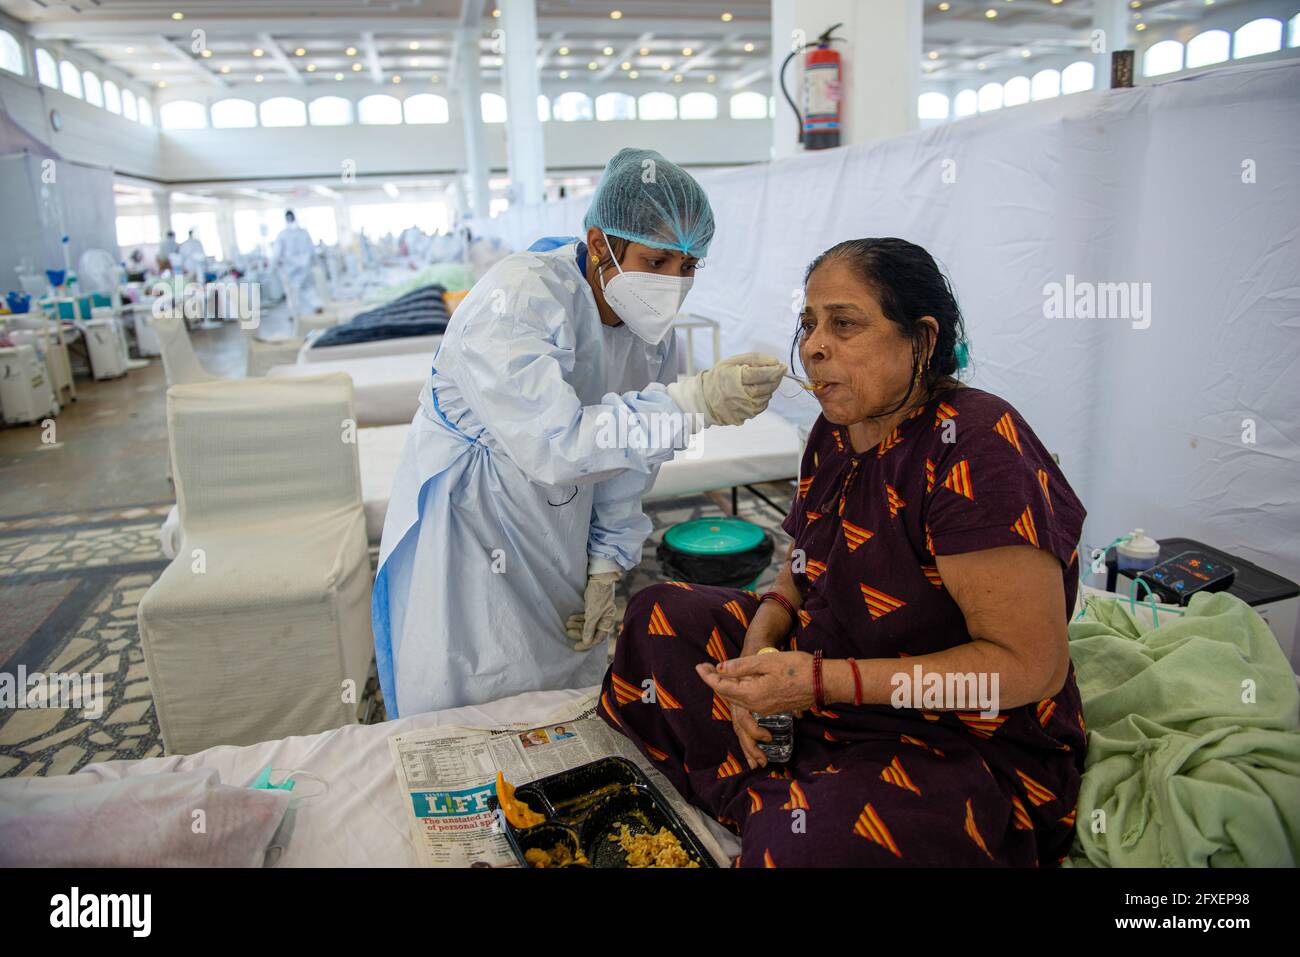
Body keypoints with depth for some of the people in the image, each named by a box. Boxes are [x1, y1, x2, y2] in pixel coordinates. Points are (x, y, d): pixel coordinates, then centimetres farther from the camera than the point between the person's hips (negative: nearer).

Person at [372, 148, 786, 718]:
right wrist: (696, 402, -44)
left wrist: (604, 570, 1)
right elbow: (555, 445, -38)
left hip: (558, 536, 6)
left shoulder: (651, 330, -5)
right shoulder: (515, 301, -26)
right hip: (462, 532, -6)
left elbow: (625, 467, 4)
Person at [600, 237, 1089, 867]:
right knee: (658, 616, 5)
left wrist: (821, 682, -28)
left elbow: (1032, 666, -24)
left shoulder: (973, 447, -24)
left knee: (815, 843, -35)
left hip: (969, 743, -8)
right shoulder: (837, 431, 2)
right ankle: (768, 807, 0)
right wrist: (758, 650, -9)